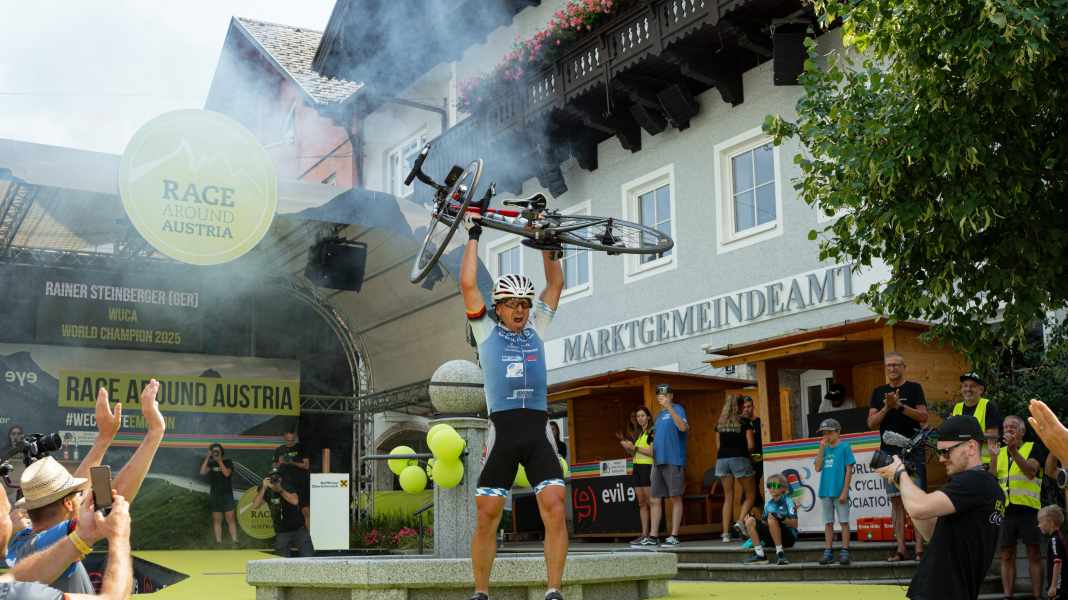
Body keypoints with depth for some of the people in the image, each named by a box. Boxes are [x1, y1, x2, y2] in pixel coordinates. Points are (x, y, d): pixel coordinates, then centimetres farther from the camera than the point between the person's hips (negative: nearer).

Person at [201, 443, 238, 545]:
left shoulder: (228, 462, 0)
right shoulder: (210, 463, 5)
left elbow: (227, 473, -16)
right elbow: (202, 472, -13)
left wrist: (220, 461, -18)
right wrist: (207, 457, -15)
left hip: (227, 494, -2)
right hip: (215, 495, 2)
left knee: (230, 519, -6)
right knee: (217, 520, 3)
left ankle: (235, 541, -8)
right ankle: (218, 542, 5)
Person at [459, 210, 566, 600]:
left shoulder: (536, 329, 19)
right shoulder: (486, 331, 11)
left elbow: (556, 284, 20)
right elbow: (468, 285, 4)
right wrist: (473, 236, 10)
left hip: (539, 432, 2)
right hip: (501, 432, -2)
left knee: (555, 510, -11)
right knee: (487, 516, -1)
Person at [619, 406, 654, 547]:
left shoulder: (652, 432, -5)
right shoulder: (639, 434, 19)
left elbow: (652, 452, -15)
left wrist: (635, 448, -14)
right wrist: (627, 447, 5)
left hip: (648, 467, -8)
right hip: (637, 467, 8)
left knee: (650, 502, -10)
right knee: (641, 503, 5)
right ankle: (644, 535, 5)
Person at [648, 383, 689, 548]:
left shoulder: (677, 409, -3)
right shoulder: (659, 414, 21)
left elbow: (683, 427, -22)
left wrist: (670, 408, -31)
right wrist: (654, 462, 19)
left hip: (673, 461, -8)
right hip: (658, 462, 8)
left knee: (675, 497, -3)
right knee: (654, 500, 7)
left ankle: (674, 536, 0)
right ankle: (653, 536, 11)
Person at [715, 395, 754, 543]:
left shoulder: (720, 423, 12)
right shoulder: (744, 421, -1)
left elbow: (718, 444, 12)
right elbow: (750, 444, -4)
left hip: (722, 459, 4)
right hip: (739, 458, -4)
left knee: (728, 497, 9)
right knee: (750, 494, 8)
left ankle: (726, 532, 3)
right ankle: (740, 522, -13)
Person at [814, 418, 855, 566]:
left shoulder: (844, 447, -3)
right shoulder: (824, 449, 11)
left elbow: (849, 470, -6)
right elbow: (818, 468, 1)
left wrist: (845, 491, -12)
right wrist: (821, 448, -3)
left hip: (839, 491, -5)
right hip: (825, 491, 5)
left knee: (844, 522, 0)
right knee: (828, 522, 9)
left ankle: (844, 552, 2)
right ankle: (828, 552, 13)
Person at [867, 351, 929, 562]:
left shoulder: (914, 388, 5)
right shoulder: (878, 392, 14)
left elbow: (923, 416, -6)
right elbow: (872, 423, 6)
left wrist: (900, 405, -16)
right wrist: (887, 407, -10)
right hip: (889, 451, 3)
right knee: (896, 500, 3)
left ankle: (919, 546, -6)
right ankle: (901, 548, 5)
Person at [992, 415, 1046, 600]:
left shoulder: (1034, 448, 3)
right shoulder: (999, 452, 16)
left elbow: (1031, 471, -15)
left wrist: (1014, 450, -24)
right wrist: (994, 455, -7)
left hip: (1028, 508, -4)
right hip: (1004, 509, 4)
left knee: (1034, 554, -2)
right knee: (1007, 556, 4)